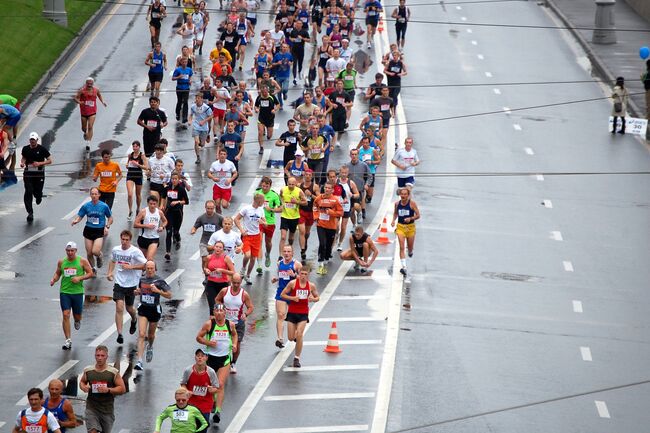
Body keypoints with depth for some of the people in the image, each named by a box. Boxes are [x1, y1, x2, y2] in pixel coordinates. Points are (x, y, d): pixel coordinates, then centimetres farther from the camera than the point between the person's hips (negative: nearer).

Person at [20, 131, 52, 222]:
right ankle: (30, 213, -7)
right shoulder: (25, 149, 3)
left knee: (37, 192, 1)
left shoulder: (42, 149, -5)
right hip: (28, 174, 1)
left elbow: (50, 161, -3)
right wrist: (22, 163, -4)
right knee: (28, 192, -10)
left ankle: (38, 196, 43)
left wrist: (40, 163, -17)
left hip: (39, 174, -1)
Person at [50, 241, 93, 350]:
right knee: (65, 315, -9)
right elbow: (58, 273, 17)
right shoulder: (61, 262, 5)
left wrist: (80, 278, -15)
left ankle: (77, 321, 49)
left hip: (78, 292, -1)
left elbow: (90, 273, 0)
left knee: (77, 315, 8)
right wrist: (54, 280, -4)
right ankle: (68, 340, -5)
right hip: (64, 292, 1)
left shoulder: (82, 261, -2)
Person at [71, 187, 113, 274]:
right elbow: (79, 216, 3)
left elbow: (110, 218, 7)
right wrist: (75, 221, -20)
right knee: (89, 253, 5)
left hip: (100, 231, -2)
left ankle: (100, 256, 19)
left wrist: (107, 227, -8)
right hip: (88, 230, 2)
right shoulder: (86, 206, -1)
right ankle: (92, 269, 29)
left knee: (95, 252, -19)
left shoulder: (104, 206, -4)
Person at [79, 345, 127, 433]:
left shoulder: (113, 372, -6)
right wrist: (83, 387, -5)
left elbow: (122, 389, -5)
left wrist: (108, 390, -21)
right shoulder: (88, 370, 1)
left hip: (107, 409, 0)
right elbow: (82, 382, 19)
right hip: (91, 407, 0)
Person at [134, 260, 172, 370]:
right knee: (141, 334, -12)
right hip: (143, 309, 1)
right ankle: (139, 362, -16)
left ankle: (150, 347, 55)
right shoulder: (142, 279, 1)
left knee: (151, 335, 17)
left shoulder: (159, 281, -11)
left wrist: (158, 291, -21)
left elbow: (169, 295, -8)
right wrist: (137, 292, -2)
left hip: (154, 310, -1)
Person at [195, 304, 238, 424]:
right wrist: (208, 342, -18)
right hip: (211, 357, 0)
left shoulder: (230, 324, 0)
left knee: (220, 385, -11)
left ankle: (218, 411, -17)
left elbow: (234, 335, 20)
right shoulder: (209, 324, -7)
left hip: (225, 359, 0)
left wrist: (234, 344, 2)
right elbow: (199, 337, -1)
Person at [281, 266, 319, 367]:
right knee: (291, 338, 3)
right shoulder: (292, 283, -7)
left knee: (299, 335, -14)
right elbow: (283, 294, -2)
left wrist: (313, 299, -12)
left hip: (303, 314, 0)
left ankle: (297, 358, -3)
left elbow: (317, 297, 11)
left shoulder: (311, 286, -1)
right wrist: (292, 298, -19)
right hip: (292, 312, 0)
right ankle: (296, 335, 43)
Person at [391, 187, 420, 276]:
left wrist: (410, 218, -25)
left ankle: (410, 252, 54)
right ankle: (403, 266, -18)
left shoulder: (412, 204, -11)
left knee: (410, 247, 14)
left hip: (410, 227, -1)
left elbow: (418, 215, -8)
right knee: (401, 247, -13)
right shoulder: (397, 204, -1)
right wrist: (393, 220, -3)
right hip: (400, 227, 1)